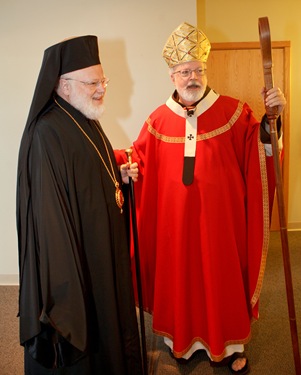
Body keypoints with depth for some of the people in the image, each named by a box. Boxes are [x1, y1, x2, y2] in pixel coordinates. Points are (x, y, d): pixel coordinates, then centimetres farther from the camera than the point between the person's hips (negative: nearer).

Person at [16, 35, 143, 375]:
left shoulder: (88, 124, 6)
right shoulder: (47, 134, -23)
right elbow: (49, 212, -26)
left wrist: (120, 175, 0)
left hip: (104, 248, 9)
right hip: (73, 256, -9)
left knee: (108, 318, 25)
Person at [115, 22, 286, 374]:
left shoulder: (232, 111, -1)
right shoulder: (159, 119, 4)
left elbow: (258, 152, -7)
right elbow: (140, 160, 7)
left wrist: (271, 117, -22)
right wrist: (117, 160, -11)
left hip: (220, 217, -1)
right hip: (175, 219, 2)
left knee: (222, 275, 10)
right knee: (179, 275, 13)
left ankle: (229, 344, 33)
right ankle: (183, 338, 36)